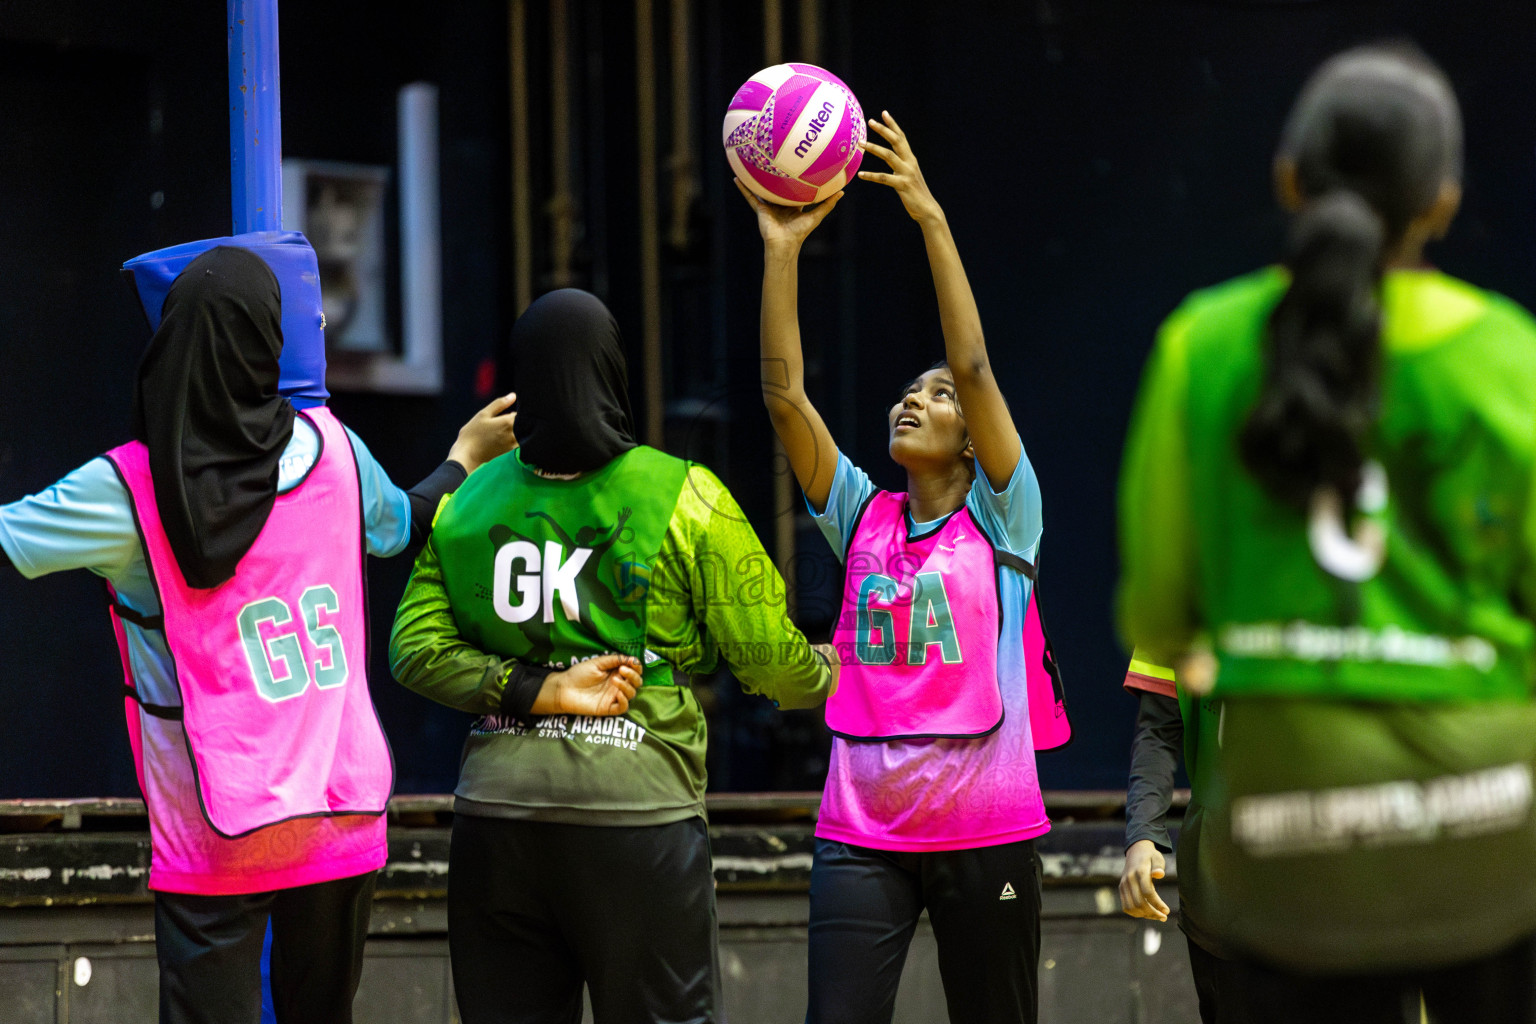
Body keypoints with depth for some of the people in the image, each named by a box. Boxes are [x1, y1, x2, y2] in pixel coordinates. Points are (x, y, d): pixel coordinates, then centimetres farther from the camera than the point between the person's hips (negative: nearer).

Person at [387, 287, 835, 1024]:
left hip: (497, 809, 3)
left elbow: (415, 649, 0)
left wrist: (533, 693, -6)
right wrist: (824, 679, 21)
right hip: (636, 805, -3)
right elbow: (770, 659, 0)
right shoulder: (685, 500, -3)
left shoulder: (468, 502, 7)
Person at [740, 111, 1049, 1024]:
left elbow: (975, 368, -11)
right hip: (863, 834, 2)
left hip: (986, 829, -2)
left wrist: (933, 219, -17)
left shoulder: (1001, 517, 1)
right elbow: (784, 392, 0)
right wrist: (783, 247, -7)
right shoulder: (862, 516, 10)